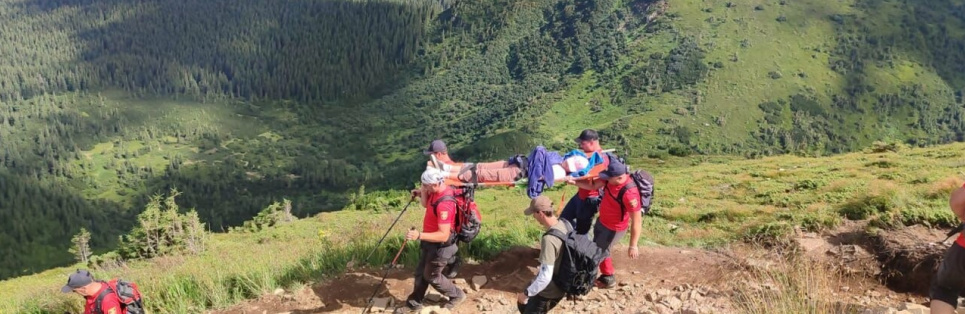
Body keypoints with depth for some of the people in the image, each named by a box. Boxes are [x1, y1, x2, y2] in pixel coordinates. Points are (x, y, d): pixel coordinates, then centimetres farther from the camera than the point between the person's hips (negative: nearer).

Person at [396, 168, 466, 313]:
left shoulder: (444, 204, -36)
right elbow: (426, 204, 12)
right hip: (430, 242, 9)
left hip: (440, 246, -9)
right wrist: (422, 192, -8)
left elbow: (443, 235, -37)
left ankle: (457, 295, 33)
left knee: (431, 276, 12)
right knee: (421, 272, 20)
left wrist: (419, 235, -45)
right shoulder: (436, 191, -8)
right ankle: (414, 302, 37)